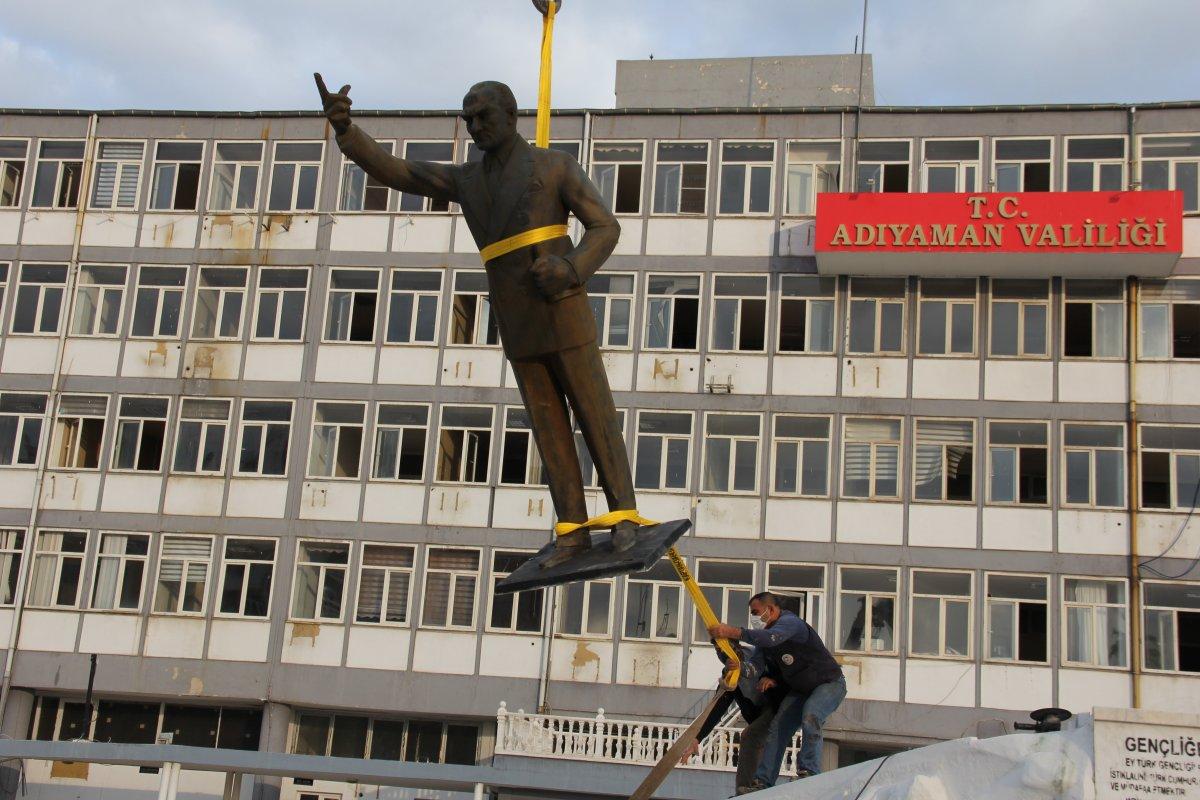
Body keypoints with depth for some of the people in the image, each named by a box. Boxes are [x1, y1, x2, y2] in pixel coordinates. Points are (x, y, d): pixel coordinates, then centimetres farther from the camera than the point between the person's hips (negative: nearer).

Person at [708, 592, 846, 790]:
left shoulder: (790, 622, -24)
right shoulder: (764, 641, 5)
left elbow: (771, 638, -45)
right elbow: (775, 668, 15)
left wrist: (732, 632, -51)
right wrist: (771, 679, -11)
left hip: (829, 683, -8)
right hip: (799, 689, 8)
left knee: (810, 716, -33)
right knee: (777, 727, -7)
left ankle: (809, 773, -28)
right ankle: (763, 782, -9)